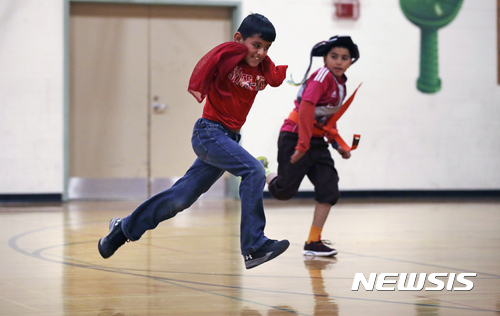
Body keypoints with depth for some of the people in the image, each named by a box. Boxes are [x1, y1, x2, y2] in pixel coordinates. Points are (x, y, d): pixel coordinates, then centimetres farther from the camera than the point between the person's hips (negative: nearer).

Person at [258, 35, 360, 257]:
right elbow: (306, 107, -26)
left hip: (317, 141, 8)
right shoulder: (323, 75, -16)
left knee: (329, 190, -3)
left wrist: (337, 144, 13)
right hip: (294, 138, -8)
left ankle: (313, 242, 3)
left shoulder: (341, 85, 11)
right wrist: (303, 145, -28)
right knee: (284, 191, -5)